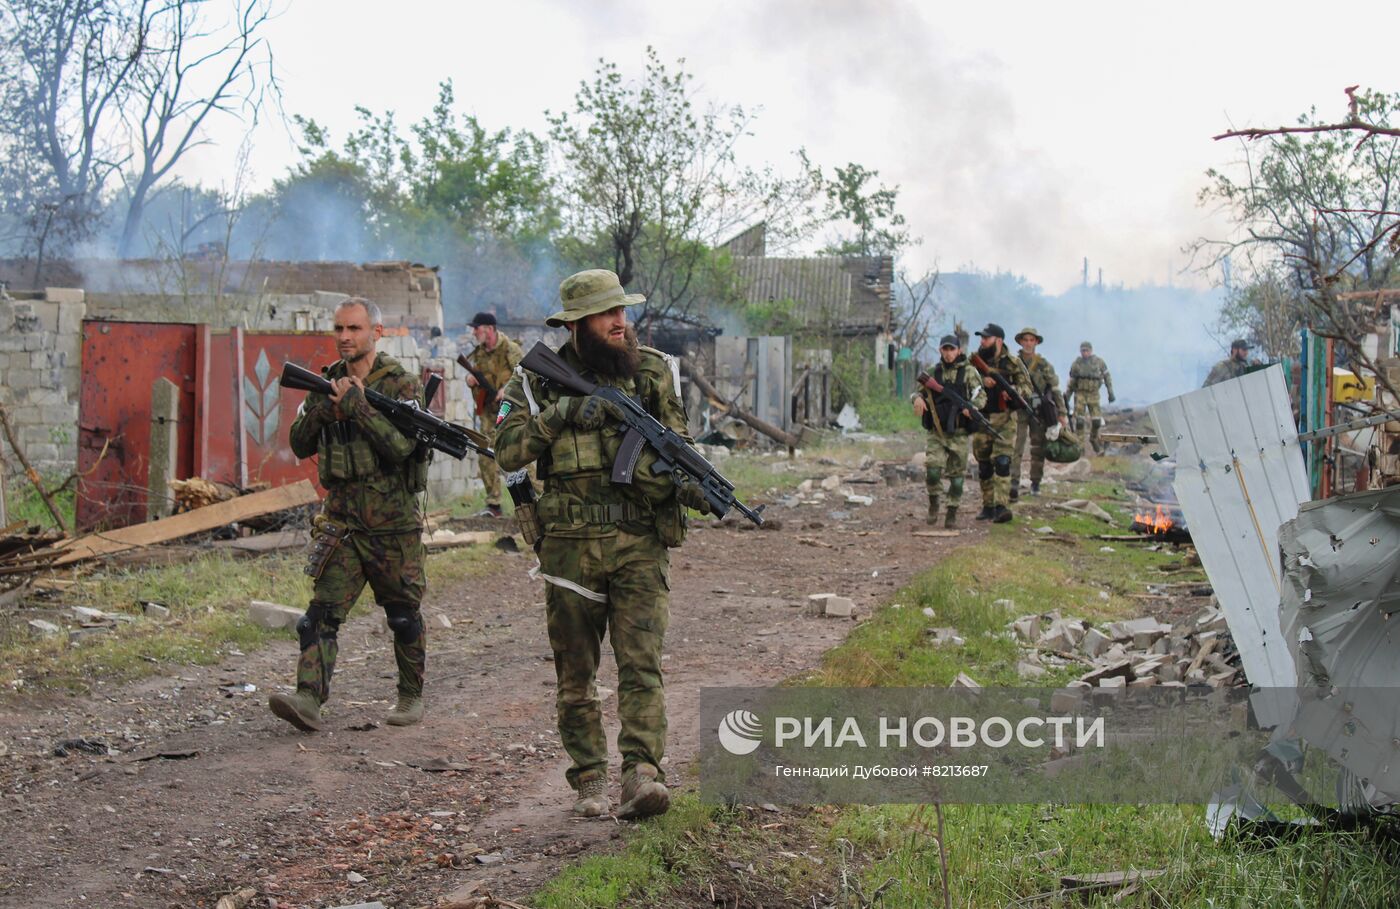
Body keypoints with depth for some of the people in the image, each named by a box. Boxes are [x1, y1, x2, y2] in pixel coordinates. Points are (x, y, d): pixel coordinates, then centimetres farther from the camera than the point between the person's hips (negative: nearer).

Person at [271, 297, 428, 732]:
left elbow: (401, 444, -19)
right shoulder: (328, 382, 9)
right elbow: (300, 445, 7)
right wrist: (319, 410, -11)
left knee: (404, 614, 8)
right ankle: (309, 698, -16)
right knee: (323, 610, -9)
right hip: (341, 519, 4)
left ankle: (411, 695, 24)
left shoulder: (402, 384, -6)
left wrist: (358, 406, -23)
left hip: (392, 522, -3)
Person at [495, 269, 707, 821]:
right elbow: (508, 452, -6)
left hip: (640, 544, 0)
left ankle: (642, 776, -17)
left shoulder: (655, 372, 7)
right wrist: (562, 414, -16)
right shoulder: (538, 379, 3)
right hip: (570, 543, 0)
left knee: (641, 663, -11)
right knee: (575, 672, 7)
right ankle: (589, 781, 17)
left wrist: (687, 484, -12)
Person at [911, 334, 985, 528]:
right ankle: (934, 501, 10)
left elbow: (981, 396, -5)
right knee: (933, 470, -14)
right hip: (937, 432, 1)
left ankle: (952, 512, 16)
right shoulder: (932, 372, 6)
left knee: (956, 474, 5)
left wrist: (972, 406, -26)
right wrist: (917, 398, -12)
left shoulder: (968, 372, 0)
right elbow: (918, 392, 12)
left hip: (958, 433, -1)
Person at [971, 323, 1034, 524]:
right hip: (981, 419, 4)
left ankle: (1001, 506, -22)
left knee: (1001, 462, -15)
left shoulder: (1013, 363, -2)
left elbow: (1028, 388, -1)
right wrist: (982, 381, -23)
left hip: (1004, 420, -3)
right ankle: (988, 507, 19)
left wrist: (1013, 390, -22)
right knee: (984, 467, 9)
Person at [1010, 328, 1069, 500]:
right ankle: (1014, 484, -17)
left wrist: (1062, 413, -1)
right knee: (1016, 448, -11)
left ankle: (1035, 484, 16)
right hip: (1018, 410, -1)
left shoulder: (1044, 364, 5)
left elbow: (1055, 389, 4)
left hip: (1039, 411, 1)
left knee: (1038, 449, 6)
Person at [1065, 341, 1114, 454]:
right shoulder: (1076, 364, 0)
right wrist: (1067, 395, 6)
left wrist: (1110, 393, 3)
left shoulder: (1099, 363, 0)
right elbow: (1071, 381, 7)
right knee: (1079, 420, -9)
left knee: (1096, 421, -2)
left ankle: (1094, 440, 23)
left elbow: (1107, 377, 7)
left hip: (1093, 395, 1)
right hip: (1080, 394, -1)